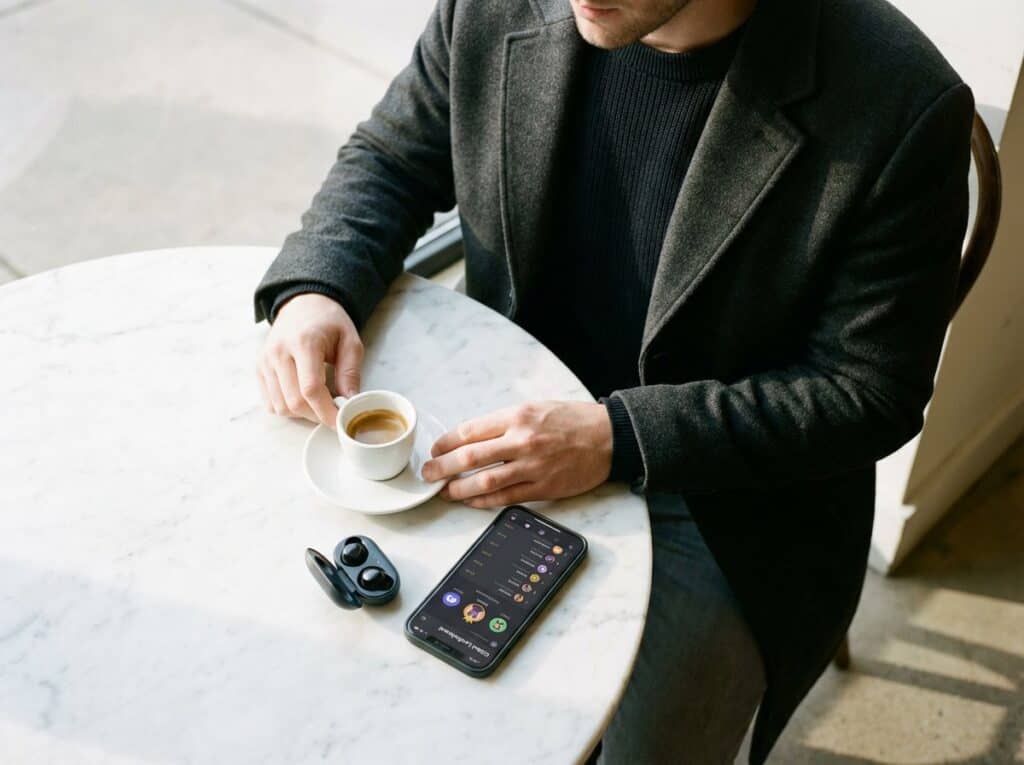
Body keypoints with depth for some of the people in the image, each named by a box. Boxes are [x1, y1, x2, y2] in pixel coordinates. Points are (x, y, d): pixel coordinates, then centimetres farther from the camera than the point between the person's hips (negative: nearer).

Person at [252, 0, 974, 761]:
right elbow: (389, 160, 5)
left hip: (727, 509, -2)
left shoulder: (901, 106, -23)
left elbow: (869, 392, -16)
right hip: (515, 426, 3)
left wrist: (621, 439, -27)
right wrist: (312, 286, -16)